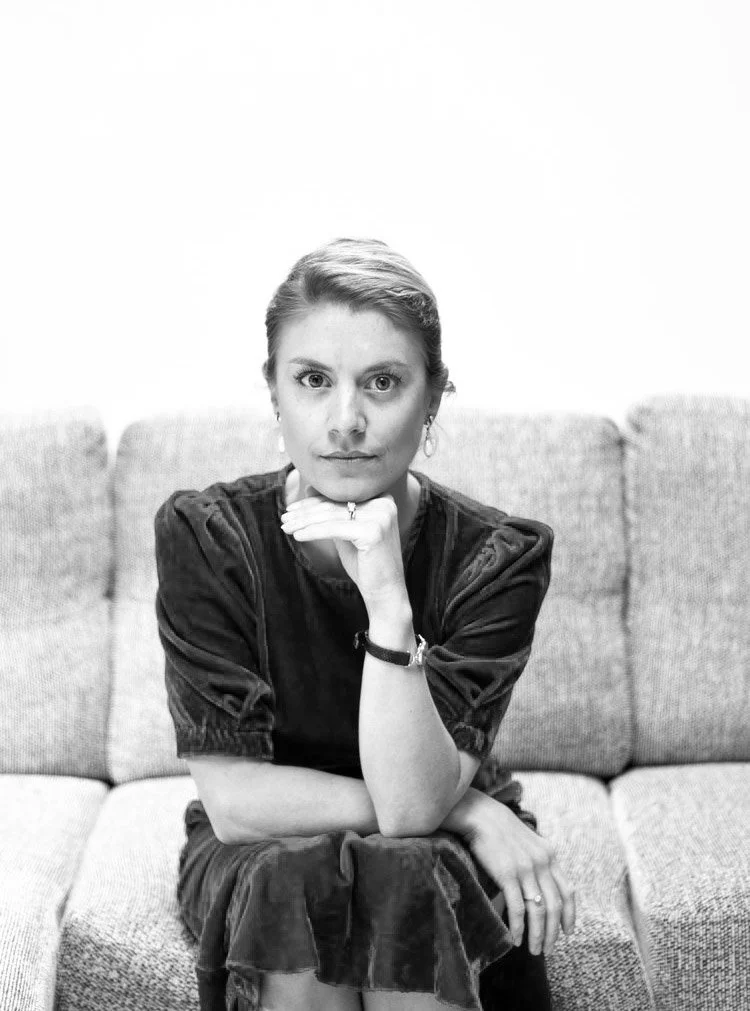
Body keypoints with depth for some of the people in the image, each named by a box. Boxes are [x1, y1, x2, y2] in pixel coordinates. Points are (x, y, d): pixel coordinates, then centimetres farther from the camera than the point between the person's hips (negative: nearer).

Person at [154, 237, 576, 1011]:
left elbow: (412, 805, -25)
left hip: (444, 864, 0)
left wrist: (387, 600, -37)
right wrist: (465, 811, -22)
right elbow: (234, 801, -19)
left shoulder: (497, 556, -16)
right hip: (257, 857, 0)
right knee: (293, 879, -32)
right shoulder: (203, 536, -16)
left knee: (408, 880, -32)